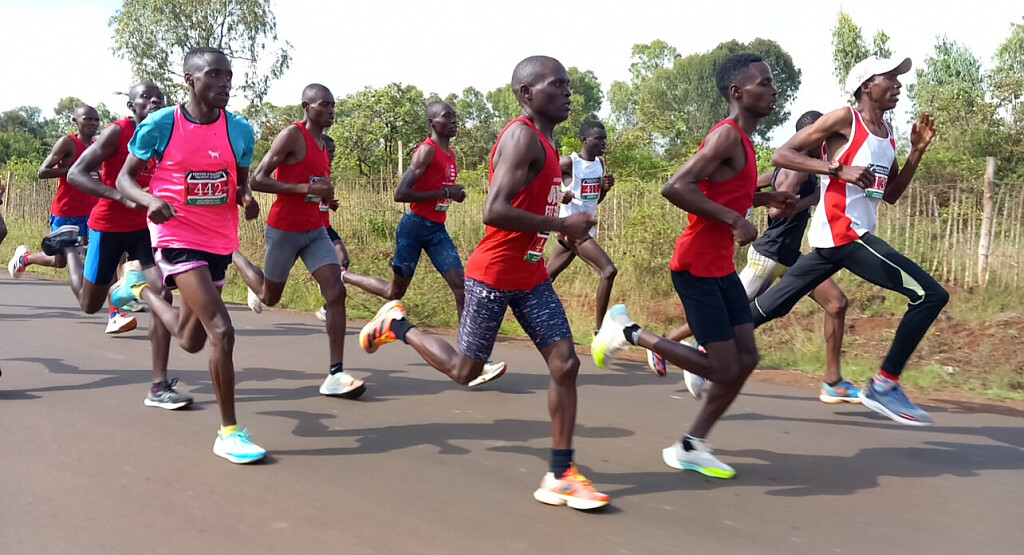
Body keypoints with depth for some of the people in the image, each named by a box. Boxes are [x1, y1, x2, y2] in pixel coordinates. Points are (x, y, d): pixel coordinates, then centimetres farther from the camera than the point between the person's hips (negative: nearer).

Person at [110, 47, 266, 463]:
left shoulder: (240, 129, 2)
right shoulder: (160, 125, -8)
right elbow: (125, 178, 1)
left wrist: (246, 197, -9)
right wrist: (150, 200, -21)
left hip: (219, 241, 6)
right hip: (178, 238, -5)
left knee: (191, 340, 19)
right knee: (222, 331, -20)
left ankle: (141, 288, 50)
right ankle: (229, 433, -6)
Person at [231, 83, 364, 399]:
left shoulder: (322, 144, 11)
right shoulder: (292, 135, -14)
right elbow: (257, 180, -20)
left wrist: (325, 197, 5)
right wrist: (307, 189, -26)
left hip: (315, 230, 6)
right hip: (284, 230, -6)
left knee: (336, 292, -12)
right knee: (269, 298, 13)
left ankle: (335, 375, -13)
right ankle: (233, 258, 44)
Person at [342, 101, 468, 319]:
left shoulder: (450, 154, 11)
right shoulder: (427, 151, -15)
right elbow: (400, 194, -24)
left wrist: (454, 195, 5)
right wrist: (445, 192, -22)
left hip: (437, 229, 7)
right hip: (414, 227, -7)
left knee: (462, 287, -6)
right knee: (394, 292, 9)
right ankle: (343, 277, 31)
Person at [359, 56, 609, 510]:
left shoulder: (543, 142, 13)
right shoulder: (521, 136, -17)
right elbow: (494, 212, -28)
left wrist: (567, 227, 12)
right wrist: (562, 226, -22)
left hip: (531, 277, 9)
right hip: (493, 276, -9)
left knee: (565, 363, -1)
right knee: (465, 370, 6)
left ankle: (560, 476, 6)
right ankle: (397, 324, 30)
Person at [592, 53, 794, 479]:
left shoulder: (741, 140, 14)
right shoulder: (727, 136, -16)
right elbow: (676, 188, -26)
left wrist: (767, 199, 13)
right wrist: (735, 219, -24)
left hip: (722, 267, 10)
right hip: (697, 266, -10)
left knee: (746, 358, 8)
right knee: (723, 368, -5)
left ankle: (690, 447, 16)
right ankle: (627, 332, 7)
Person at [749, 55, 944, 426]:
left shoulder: (887, 133, 18)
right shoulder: (844, 120, -7)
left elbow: (890, 195, 22)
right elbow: (781, 155, -12)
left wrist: (917, 152, 10)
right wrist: (840, 169, -21)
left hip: (848, 234, 9)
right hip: (842, 231, -9)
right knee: (931, 295, -13)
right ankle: (884, 386, -5)